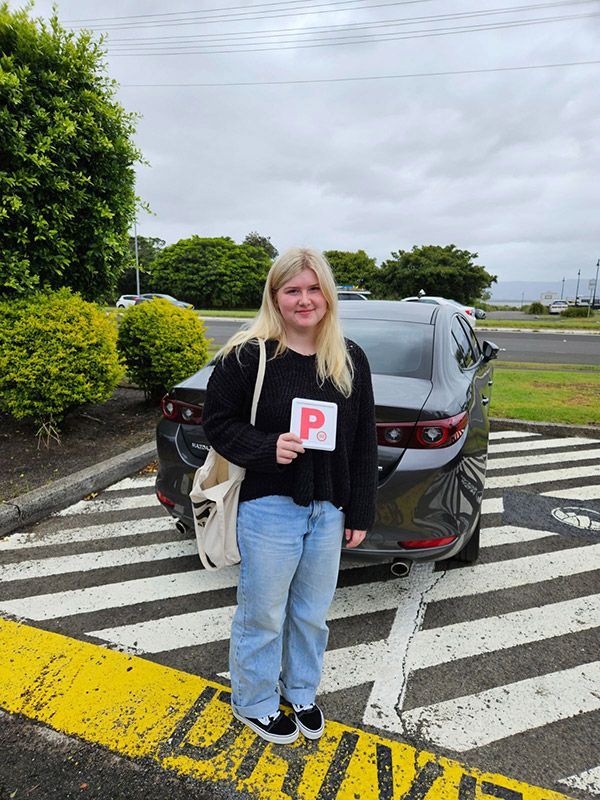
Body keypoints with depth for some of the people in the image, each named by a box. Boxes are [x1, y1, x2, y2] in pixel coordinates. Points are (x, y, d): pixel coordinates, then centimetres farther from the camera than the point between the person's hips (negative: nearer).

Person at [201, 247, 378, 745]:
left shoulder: (350, 360, 1)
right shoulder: (247, 355, -12)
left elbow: (364, 442, 4)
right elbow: (218, 423, -6)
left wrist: (360, 512, 4)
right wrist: (267, 448, -24)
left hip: (329, 510, 5)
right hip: (269, 507, -4)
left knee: (312, 614, 22)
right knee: (263, 614, 14)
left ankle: (301, 692, 49)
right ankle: (254, 702, 42)